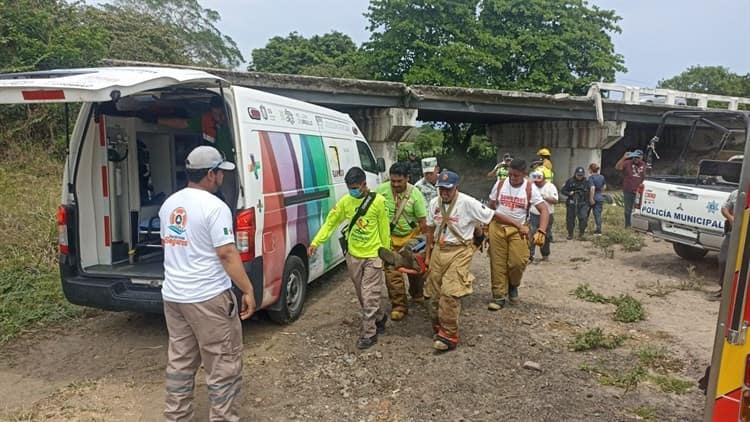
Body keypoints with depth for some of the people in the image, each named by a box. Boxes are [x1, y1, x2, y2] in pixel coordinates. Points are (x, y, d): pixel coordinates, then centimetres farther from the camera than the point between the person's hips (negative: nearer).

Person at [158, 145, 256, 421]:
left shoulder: (169, 203, 9)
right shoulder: (214, 207, -17)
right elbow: (227, 254, -19)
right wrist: (248, 290, -13)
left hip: (172, 295, 8)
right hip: (208, 298, -8)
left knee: (179, 362, 19)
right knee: (224, 365, 5)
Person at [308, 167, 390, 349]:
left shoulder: (378, 201, -12)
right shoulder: (345, 201, -2)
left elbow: (384, 229, -5)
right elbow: (330, 222, 1)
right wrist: (315, 242, -7)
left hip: (373, 256, -5)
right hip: (353, 256, 5)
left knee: (369, 297, -2)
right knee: (362, 296, 17)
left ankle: (368, 333, 10)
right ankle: (380, 319, 40)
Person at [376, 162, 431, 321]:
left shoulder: (415, 194, -16)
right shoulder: (382, 190, -15)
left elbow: (423, 222, -12)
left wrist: (429, 242, -12)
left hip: (412, 236, 0)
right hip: (390, 238, 0)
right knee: (392, 272, -3)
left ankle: (418, 296, 41)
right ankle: (399, 305, 9)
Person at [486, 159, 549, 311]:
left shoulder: (530, 189, -6)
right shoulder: (499, 185, 0)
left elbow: (544, 210, -9)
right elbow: (490, 207, 9)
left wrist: (541, 231, -22)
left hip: (518, 230, -1)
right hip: (497, 227, 1)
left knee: (518, 261, -11)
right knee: (497, 263, 2)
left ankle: (513, 284, 22)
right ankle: (499, 296, 15)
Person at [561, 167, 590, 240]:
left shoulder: (586, 182, 5)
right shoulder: (570, 181, -1)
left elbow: (589, 193, 14)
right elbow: (562, 191, 1)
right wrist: (569, 193, -17)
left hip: (583, 204, 0)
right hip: (572, 203, 0)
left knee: (583, 217, -16)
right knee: (570, 219, 5)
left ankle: (581, 232, 6)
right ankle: (570, 234, 22)